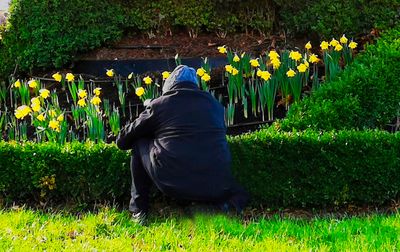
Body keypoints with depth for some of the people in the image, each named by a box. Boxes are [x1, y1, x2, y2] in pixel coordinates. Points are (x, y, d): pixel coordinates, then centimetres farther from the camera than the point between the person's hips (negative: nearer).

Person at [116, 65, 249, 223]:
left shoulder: (158, 105, 7)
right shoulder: (214, 104, 16)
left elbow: (123, 141, 17)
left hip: (173, 185, -3)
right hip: (216, 188, 3)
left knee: (140, 145, 20)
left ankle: (138, 208, 17)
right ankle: (231, 195, 10)